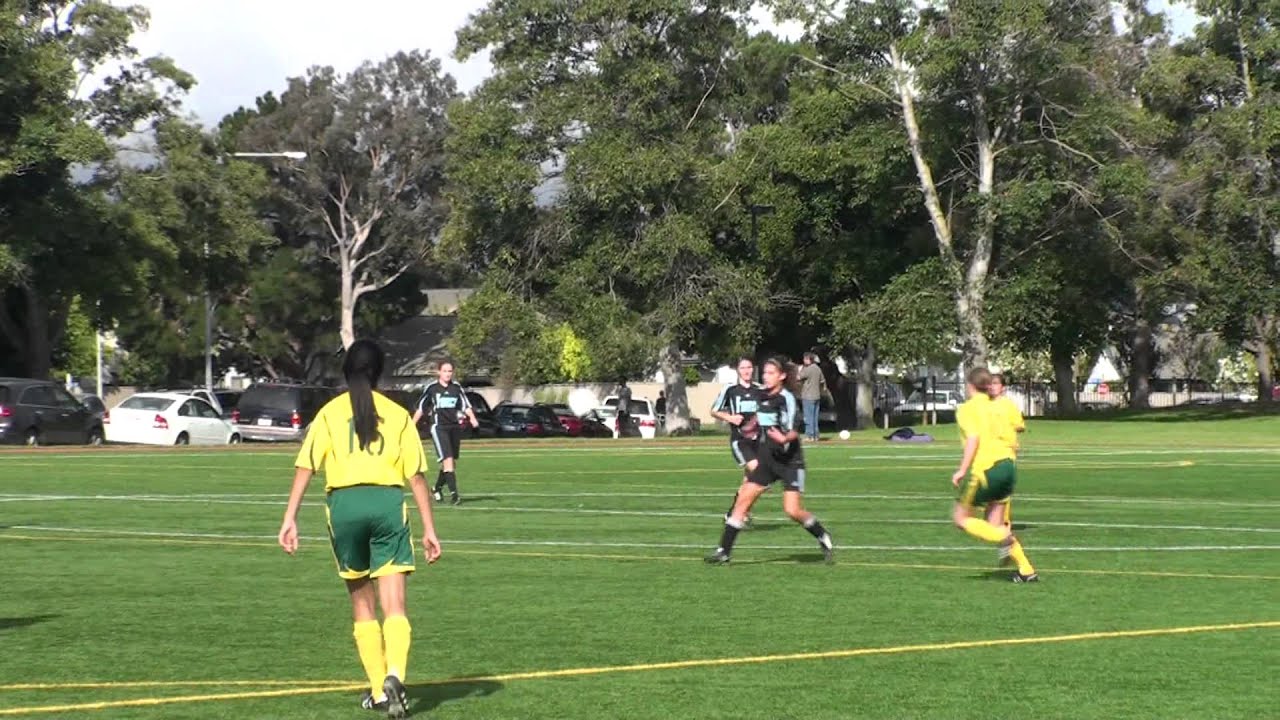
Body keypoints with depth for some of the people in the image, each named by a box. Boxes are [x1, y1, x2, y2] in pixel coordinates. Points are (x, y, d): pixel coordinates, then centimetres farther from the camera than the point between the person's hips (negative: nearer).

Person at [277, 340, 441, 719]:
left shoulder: (330, 413, 8)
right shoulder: (397, 414, 8)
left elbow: (305, 466, -1)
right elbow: (417, 475, 5)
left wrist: (290, 518, -1)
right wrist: (429, 528, 8)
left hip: (344, 503, 1)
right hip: (388, 502, -1)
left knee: (362, 604, 15)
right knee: (394, 605, -2)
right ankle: (394, 675, -26)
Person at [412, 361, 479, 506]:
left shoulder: (457, 388, 8)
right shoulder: (431, 388, 0)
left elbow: (466, 405, 8)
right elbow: (421, 408, 8)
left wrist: (472, 418, -10)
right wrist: (412, 425, 9)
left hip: (455, 427, 4)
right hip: (439, 427, -4)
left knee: (452, 463, 10)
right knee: (448, 460, -17)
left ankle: (437, 489, 32)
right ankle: (453, 494, -20)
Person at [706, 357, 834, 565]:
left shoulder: (786, 398, -17)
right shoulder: (764, 395, 4)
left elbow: (794, 431, -24)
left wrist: (785, 438, -45)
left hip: (790, 461, -7)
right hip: (767, 459, 7)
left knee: (793, 510, -13)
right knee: (743, 499, -2)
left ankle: (824, 538, 13)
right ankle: (724, 551, 2)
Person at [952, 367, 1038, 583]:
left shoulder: (967, 409, -3)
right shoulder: (992, 407, 18)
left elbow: (973, 438, -17)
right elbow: (1007, 439, 14)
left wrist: (962, 470, -16)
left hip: (985, 468, -7)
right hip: (1007, 463, 7)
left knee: (961, 518, 8)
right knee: (994, 523, 14)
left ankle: (1004, 539, -15)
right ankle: (1027, 570, 5)